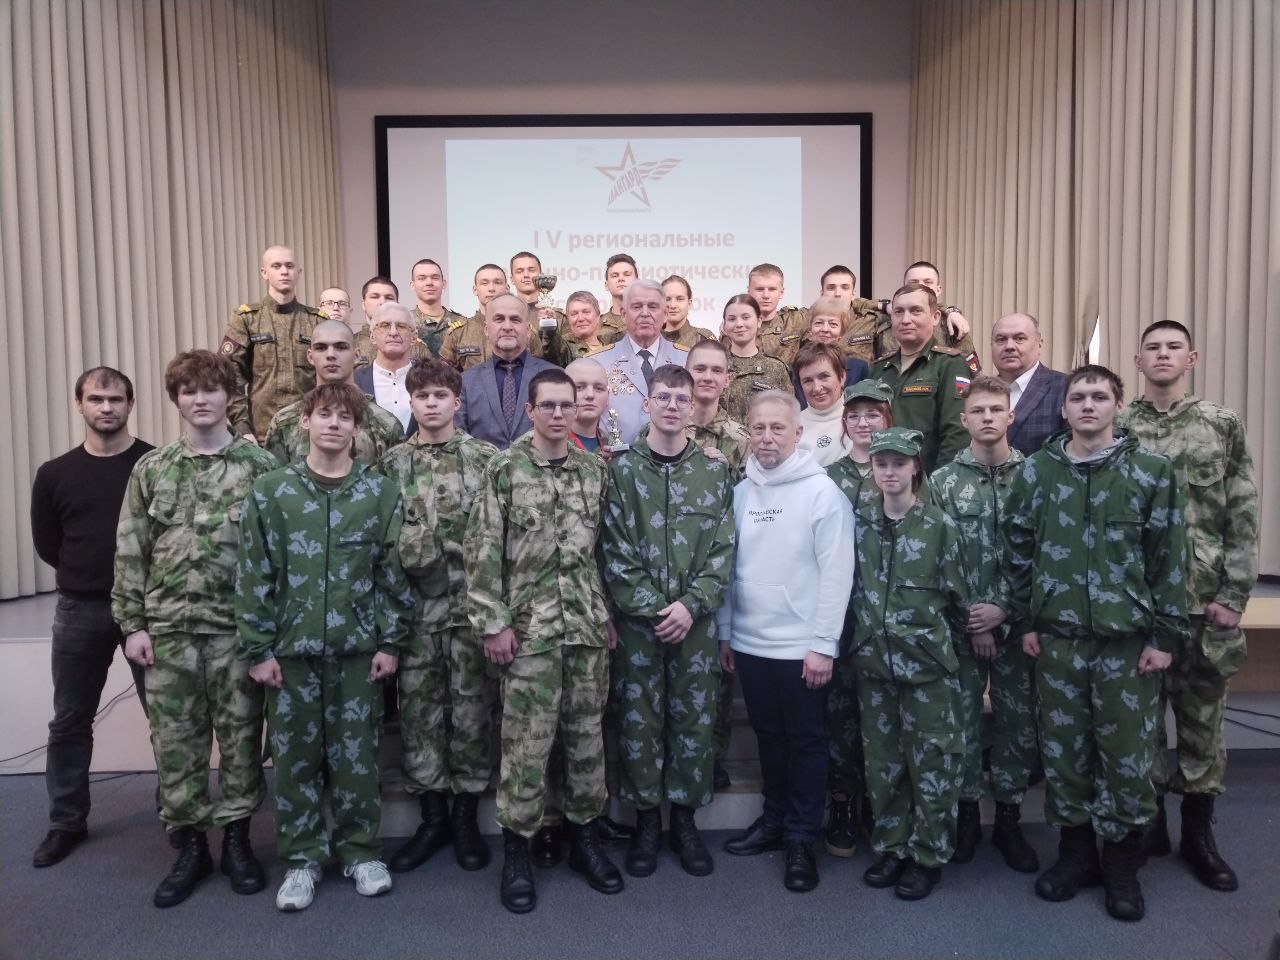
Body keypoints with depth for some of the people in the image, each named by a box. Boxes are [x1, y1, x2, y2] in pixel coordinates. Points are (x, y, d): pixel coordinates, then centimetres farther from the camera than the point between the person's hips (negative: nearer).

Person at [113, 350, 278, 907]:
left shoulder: (260, 465, -1)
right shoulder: (151, 470, 6)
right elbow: (130, 552, 6)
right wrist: (132, 624, 1)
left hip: (239, 626, -2)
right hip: (168, 628, 2)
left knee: (240, 737, 7)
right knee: (175, 741, 9)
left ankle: (236, 838, 23)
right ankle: (189, 845, 24)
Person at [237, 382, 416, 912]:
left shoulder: (381, 491, -1)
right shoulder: (271, 490, -1)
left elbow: (394, 571, 0)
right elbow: (254, 575, -1)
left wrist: (391, 642, -2)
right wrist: (257, 649, -3)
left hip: (358, 647, 0)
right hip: (291, 647, 0)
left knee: (356, 753, 9)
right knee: (295, 755, 10)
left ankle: (360, 850, 26)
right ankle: (302, 858, 26)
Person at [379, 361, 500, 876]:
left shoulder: (486, 459, -1)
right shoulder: (390, 463, 7)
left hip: (472, 603, -2)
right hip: (415, 606, 2)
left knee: (471, 708, 7)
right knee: (418, 710, 8)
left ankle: (466, 815, 23)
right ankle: (432, 817, 24)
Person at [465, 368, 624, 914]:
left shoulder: (594, 470, 7)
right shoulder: (505, 470, -5)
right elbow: (482, 551, -7)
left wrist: (610, 614, 9)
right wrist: (492, 622, -11)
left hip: (588, 624, 4)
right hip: (529, 626, -4)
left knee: (587, 735, 12)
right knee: (526, 742, 3)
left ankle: (584, 838, 29)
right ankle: (517, 850, 20)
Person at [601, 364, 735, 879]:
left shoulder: (715, 472, 4)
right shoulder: (622, 468, 0)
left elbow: (723, 551, 0)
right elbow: (614, 550, -5)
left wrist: (691, 605, -12)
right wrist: (651, 607, -13)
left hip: (696, 619, 1)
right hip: (636, 618, -1)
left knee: (695, 717, 8)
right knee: (639, 718, 6)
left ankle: (684, 818, 26)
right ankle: (646, 821, 23)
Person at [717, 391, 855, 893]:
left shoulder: (822, 491, -10)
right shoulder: (741, 492, 6)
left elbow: (837, 573, -12)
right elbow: (730, 565, 10)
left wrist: (824, 644, -15)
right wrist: (725, 630, 9)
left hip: (802, 647, -5)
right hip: (749, 643, 5)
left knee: (806, 741, 8)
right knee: (768, 736, 18)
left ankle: (801, 840, 21)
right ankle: (775, 819, 34)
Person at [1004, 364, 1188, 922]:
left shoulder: (1152, 472, -2)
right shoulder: (1036, 471, 3)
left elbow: (1170, 558, -2)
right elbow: (1018, 550, 6)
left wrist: (1166, 635, -5)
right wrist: (1024, 621, 4)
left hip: (1129, 640, -1)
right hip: (1057, 639, 2)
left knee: (1127, 753, 7)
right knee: (1062, 748, 10)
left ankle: (1122, 864, 25)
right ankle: (1075, 850, 28)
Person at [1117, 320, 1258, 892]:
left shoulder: (1224, 426, 3)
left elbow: (1243, 518, 2)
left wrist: (1234, 595, -5)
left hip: (1204, 599, 1)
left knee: (1202, 714, 10)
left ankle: (1199, 833, 25)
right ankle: (1147, 820, 25)